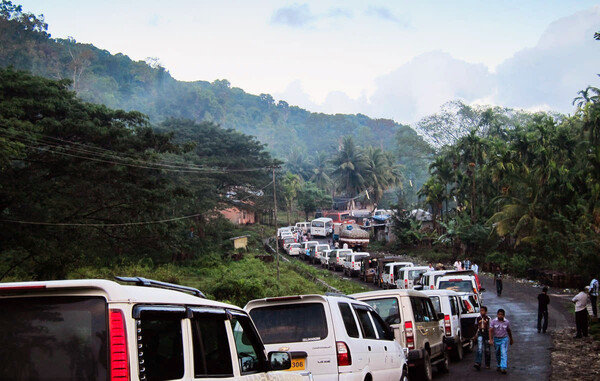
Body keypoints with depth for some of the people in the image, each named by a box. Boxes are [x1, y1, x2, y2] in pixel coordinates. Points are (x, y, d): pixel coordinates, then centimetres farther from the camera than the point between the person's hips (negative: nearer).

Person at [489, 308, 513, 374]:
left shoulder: (507, 322, -3)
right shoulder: (493, 321, -7)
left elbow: (509, 331, 10)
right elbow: (490, 331, -11)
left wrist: (511, 339, 19)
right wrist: (491, 340, -21)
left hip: (504, 339, -1)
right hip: (496, 339, 1)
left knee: (504, 353, -13)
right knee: (497, 353, 15)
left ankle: (503, 368, -19)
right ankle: (499, 366, 33)